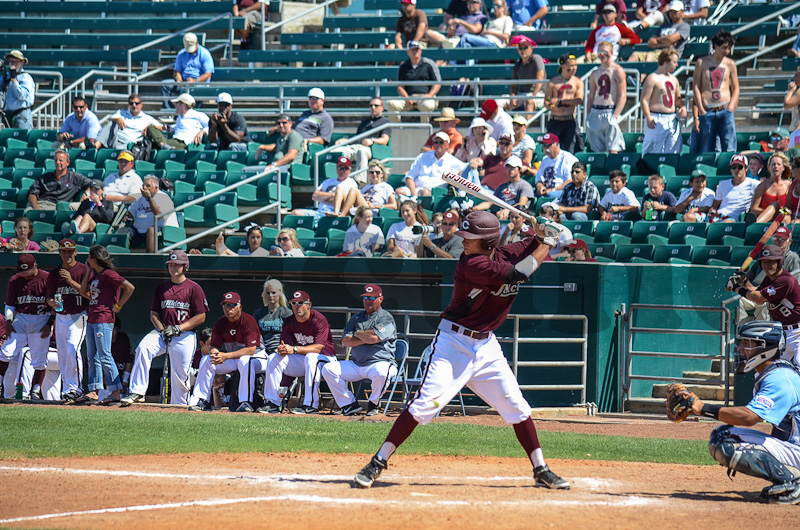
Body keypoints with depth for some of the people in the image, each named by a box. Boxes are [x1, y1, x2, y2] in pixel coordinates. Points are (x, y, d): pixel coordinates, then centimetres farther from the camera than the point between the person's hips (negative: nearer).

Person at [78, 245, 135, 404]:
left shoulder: (108, 274, -12)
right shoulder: (94, 274, 15)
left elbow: (130, 287, -16)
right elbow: (83, 291, 16)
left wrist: (118, 306, -12)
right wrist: (89, 270, 14)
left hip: (104, 320, -10)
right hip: (92, 320, 10)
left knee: (105, 357, -11)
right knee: (92, 357, 11)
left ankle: (115, 393, -10)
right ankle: (94, 391, 15)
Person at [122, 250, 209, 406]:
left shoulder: (193, 288, 0)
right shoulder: (161, 287, 13)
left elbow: (201, 317, -3)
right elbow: (154, 314, 15)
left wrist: (178, 328, -12)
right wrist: (161, 330, -5)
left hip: (184, 336, -3)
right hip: (162, 332, 3)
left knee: (180, 375, -4)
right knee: (143, 348, -25)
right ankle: (137, 392, -29)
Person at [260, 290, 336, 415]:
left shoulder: (319, 320, -19)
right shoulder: (289, 322, 1)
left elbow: (319, 347, -29)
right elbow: (285, 344, -4)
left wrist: (294, 349, -39)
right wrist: (282, 350, -31)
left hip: (325, 358, -6)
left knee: (311, 357, -39)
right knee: (273, 358, -11)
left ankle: (311, 405, -40)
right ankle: (272, 403, -11)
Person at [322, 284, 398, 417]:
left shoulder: (386, 318, -2)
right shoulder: (357, 318, 17)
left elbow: (374, 337, -19)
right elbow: (345, 341, 5)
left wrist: (358, 334, 0)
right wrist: (366, 338, -8)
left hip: (381, 362, -6)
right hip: (356, 364, 6)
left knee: (381, 372, -41)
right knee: (328, 369, -9)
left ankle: (373, 403, -10)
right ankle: (350, 405, -6)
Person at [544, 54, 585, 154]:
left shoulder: (578, 82, 7)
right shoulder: (552, 83, 6)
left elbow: (579, 100, -5)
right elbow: (546, 102, 3)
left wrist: (560, 101, -10)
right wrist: (554, 108, -19)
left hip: (570, 121, 0)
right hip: (555, 121, 0)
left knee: (570, 151, -6)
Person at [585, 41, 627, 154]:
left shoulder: (617, 71, -1)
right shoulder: (594, 74, 17)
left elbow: (623, 96, -7)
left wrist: (615, 115, -16)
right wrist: (588, 116, 9)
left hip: (610, 111, -6)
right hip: (595, 111, 6)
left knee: (612, 149, -11)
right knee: (597, 150, 3)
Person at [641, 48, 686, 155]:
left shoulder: (673, 79, 16)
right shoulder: (652, 78, -8)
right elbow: (644, 100, -12)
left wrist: (682, 106, 5)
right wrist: (648, 119, -21)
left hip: (673, 120, 7)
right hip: (657, 120, -7)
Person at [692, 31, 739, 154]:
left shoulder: (730, 64, 10)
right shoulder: (702, 62, 7)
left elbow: (735, 89, 13)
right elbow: (696, 87, 5)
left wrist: (730, 108, -1)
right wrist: (701, 110, -3)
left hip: (725, 111, 1)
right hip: (707, 112, -1)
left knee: (729, 149, -10)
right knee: (706, 149, -1)